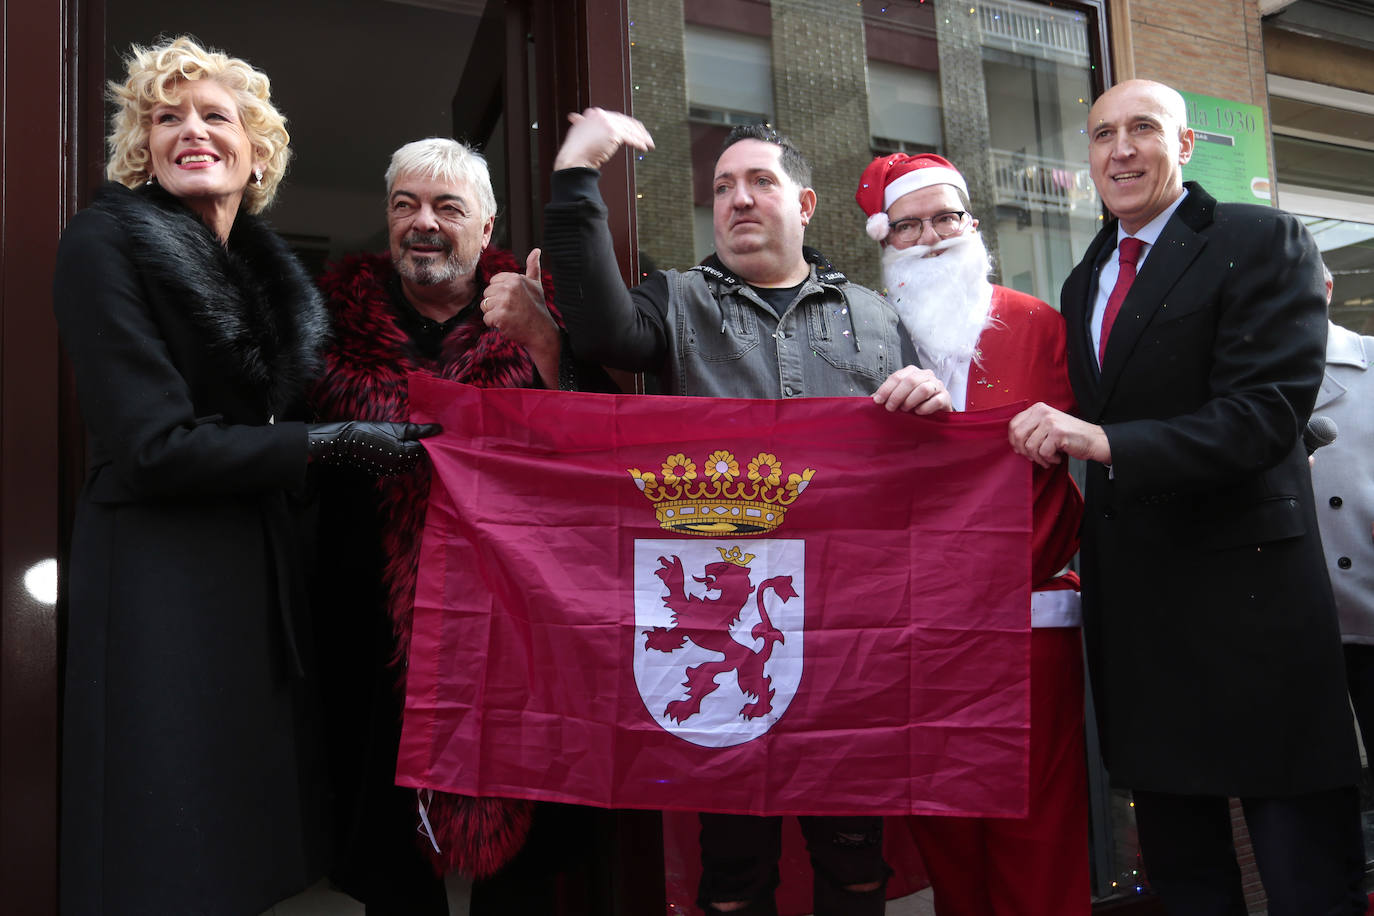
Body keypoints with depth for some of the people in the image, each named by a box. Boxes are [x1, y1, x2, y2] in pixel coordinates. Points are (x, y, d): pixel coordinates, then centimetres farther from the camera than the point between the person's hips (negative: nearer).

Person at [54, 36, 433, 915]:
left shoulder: (267, 264, 12)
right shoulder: (107, 242, -7)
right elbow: (153, 446, -15)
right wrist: (330, 442, -15)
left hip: (265, 568, 6)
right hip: (160, 575, -6)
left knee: (262, 819, 13)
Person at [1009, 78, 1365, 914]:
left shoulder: (1264, 242, -6)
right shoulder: (1085, 282, 15)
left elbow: (1270, 409, -18)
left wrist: (1105, 441, -26)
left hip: (1247, 598, -6)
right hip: (1135, 602, 7)